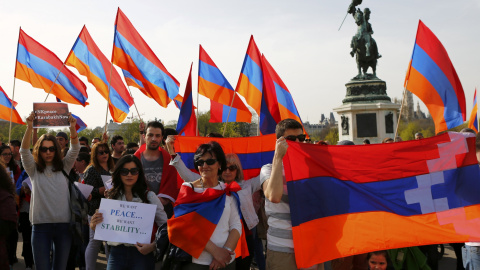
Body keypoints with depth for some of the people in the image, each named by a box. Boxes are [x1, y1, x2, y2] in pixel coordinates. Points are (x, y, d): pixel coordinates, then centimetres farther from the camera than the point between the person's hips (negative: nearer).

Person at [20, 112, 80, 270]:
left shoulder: (64, 168, 9)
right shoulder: (34, 170, 6)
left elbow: (75, 150, -4)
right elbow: (24, 151, -8)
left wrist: (73, 128, -22)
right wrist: (29, 128, -23)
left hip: (64, 224, 1)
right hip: (41, 225, -1)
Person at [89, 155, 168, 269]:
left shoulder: (149, 196, -2)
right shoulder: (112, 196, 7)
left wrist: (153, 246, -19)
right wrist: (94, 224, -11)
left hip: (141, 253, -2)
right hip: (116, 252, 2)